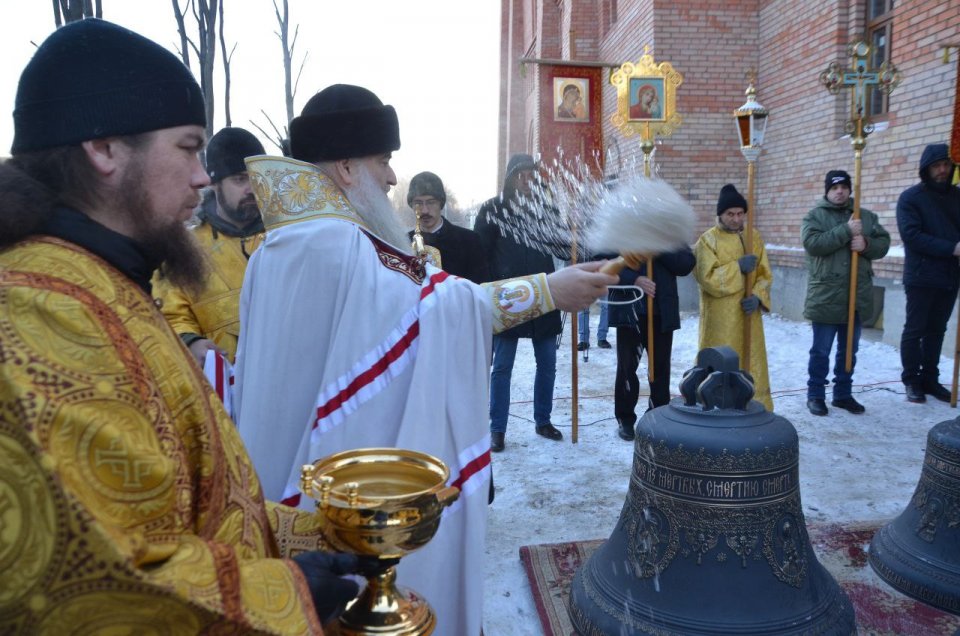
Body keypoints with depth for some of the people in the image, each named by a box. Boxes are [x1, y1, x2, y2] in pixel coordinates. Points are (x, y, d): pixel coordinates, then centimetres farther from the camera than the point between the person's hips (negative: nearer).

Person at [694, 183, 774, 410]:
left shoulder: (755, 238, 8)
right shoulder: (707, 240, -7)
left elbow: (765, 274, 6)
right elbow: (708, 278, -15)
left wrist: (758, 297, -11)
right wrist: (738, 267, -18)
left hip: (748, 315, 5)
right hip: (720, 319, -4)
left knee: (751, 363, 11)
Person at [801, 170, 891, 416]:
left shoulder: (867, 216, 12)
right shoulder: (814, 216, -1)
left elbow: (883, 243, 8)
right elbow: (812, 243, -17)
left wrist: (866, 244, -13)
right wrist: (846, 231, -21)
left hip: (857, 296, 4)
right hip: (826, 296, -4)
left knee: (849, 350, 13)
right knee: (821, 351, 3)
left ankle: (843, 394, 25)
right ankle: (815, 395, 14)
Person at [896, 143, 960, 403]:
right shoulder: (910, 197, -5)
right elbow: (911, 235, -15)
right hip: (921, 277, -4)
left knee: (936, 330, 11)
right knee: (915, 330, 3)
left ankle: (930, 379, 21)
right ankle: (912, 380, 13)